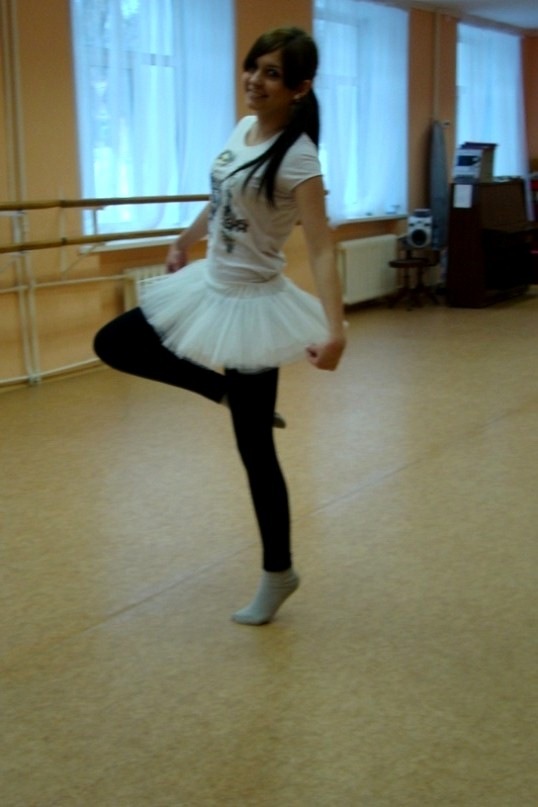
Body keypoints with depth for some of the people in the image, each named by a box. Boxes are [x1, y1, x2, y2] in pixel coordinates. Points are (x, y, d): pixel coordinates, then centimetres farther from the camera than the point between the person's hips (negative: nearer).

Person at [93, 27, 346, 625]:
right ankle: (228, 392, 23)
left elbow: (320, 249, -29)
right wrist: (184, 242, 33)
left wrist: (334, 330, -42)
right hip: (209, 286, 8)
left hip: (251, 305, -8)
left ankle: (278, 574, 20)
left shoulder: (297, 157, -21)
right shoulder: (242, 129, 2)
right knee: (111, 344, 18)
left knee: (254, 446, 1)